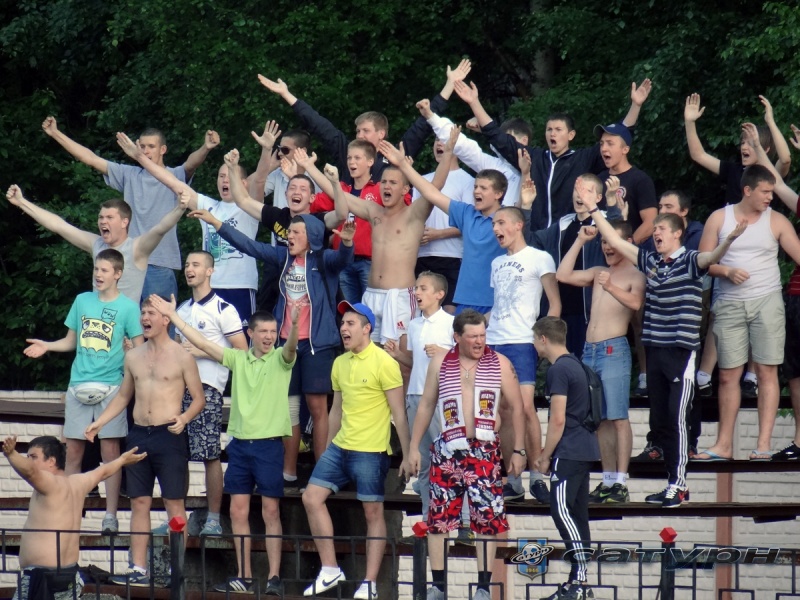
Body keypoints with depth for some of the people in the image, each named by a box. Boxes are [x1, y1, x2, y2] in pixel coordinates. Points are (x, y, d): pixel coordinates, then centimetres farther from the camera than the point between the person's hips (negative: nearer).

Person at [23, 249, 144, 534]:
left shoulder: (127, 307, 1)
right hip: (79, 385, 4)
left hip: (110, 387, -4)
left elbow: (139, 350, 0)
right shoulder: (82, 301, 12)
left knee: (109, 449, -3)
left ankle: (111, 514, 1)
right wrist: (46, 346, 2)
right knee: (73, 450, 3)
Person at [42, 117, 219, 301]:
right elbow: (90, 158, 13)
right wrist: (55, 133, 11)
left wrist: (205, 148, -43)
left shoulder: (174, 177, 1)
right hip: (128, 263, 4)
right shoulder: (129, 175, 12)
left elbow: (191, 164, -20)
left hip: (160, 265, -4)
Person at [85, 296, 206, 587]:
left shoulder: (181, 356, -4)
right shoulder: (133, 357, 11)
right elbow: (124, 395, 22)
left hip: (169, 435, -5)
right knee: (139, 502, 6)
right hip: (138, 434, 5)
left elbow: (199, 398, -1)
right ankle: (138, 569, 8)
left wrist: (184, 418, -20)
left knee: (174, 503, -3)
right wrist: (99, 422, 13)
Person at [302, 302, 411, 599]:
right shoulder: (340, 363, 11)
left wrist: (407, 455, -11)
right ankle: (330, 570, 5)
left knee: (373, 513, -1)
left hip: (371, 451, -7)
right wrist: (327, 449, 21)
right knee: (312, 497, -1)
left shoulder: (384, 363, -10)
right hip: (340, 448, 7)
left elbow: (399, 413, -9)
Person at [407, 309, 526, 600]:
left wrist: (518, 450, 3)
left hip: (485, 452, -1)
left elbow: (516, 407, 8)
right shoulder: (440, 363, 9)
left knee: (487, 520, -3)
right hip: (447, 450, 1)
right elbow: (426, 405, 14)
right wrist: (414, 447, 11)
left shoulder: (499, 364, 5)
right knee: (439, 516, 1)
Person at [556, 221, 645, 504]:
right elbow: (563, 276, 14)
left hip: (614, 350, -7)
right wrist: (580, 242, 11)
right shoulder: (598, 273, 19)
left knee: (618, 417, -9)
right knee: (600, 419, 7)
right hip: (590, 350, 7)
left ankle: (621, 482, -11)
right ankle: (608, 479, 10)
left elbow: (636, 302, -19)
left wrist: (611, 287, -30)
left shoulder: (635, 276, -1)